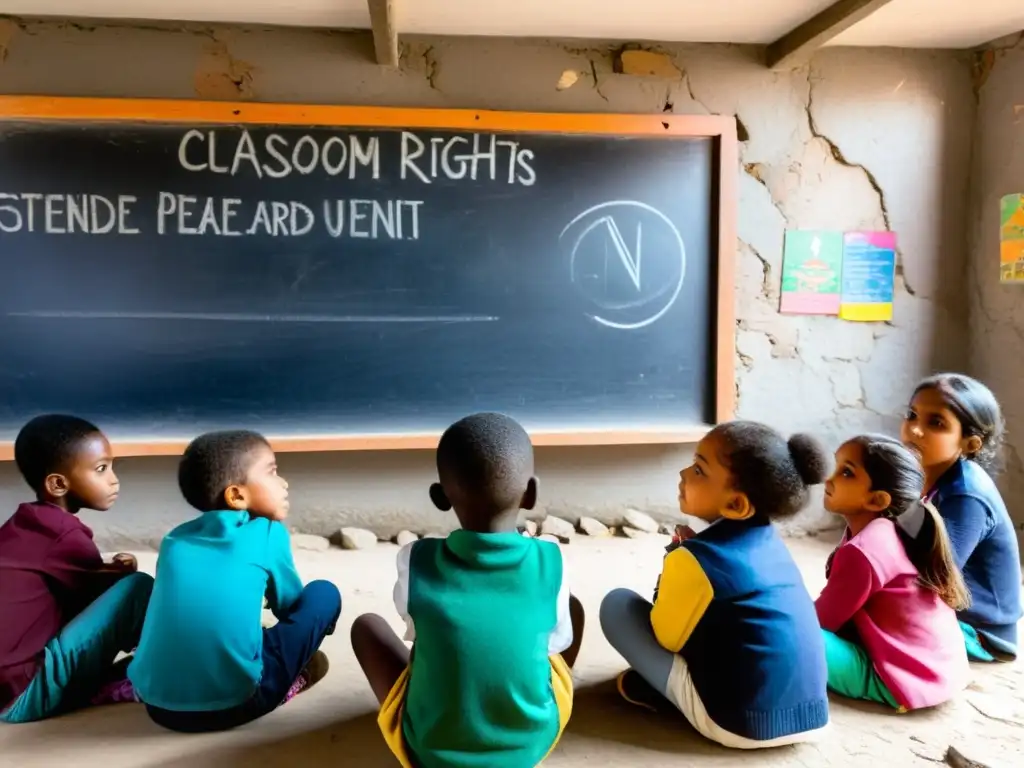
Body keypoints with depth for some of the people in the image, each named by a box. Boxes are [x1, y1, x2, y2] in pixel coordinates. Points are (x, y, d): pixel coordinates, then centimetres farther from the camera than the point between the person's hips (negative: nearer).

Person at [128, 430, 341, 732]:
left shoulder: (175, 539, 14)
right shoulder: (269, 534, 2)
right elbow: (291, 604, 18)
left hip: (157, 705, 6)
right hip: (233, 704, -6)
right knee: (323, 594, 8)